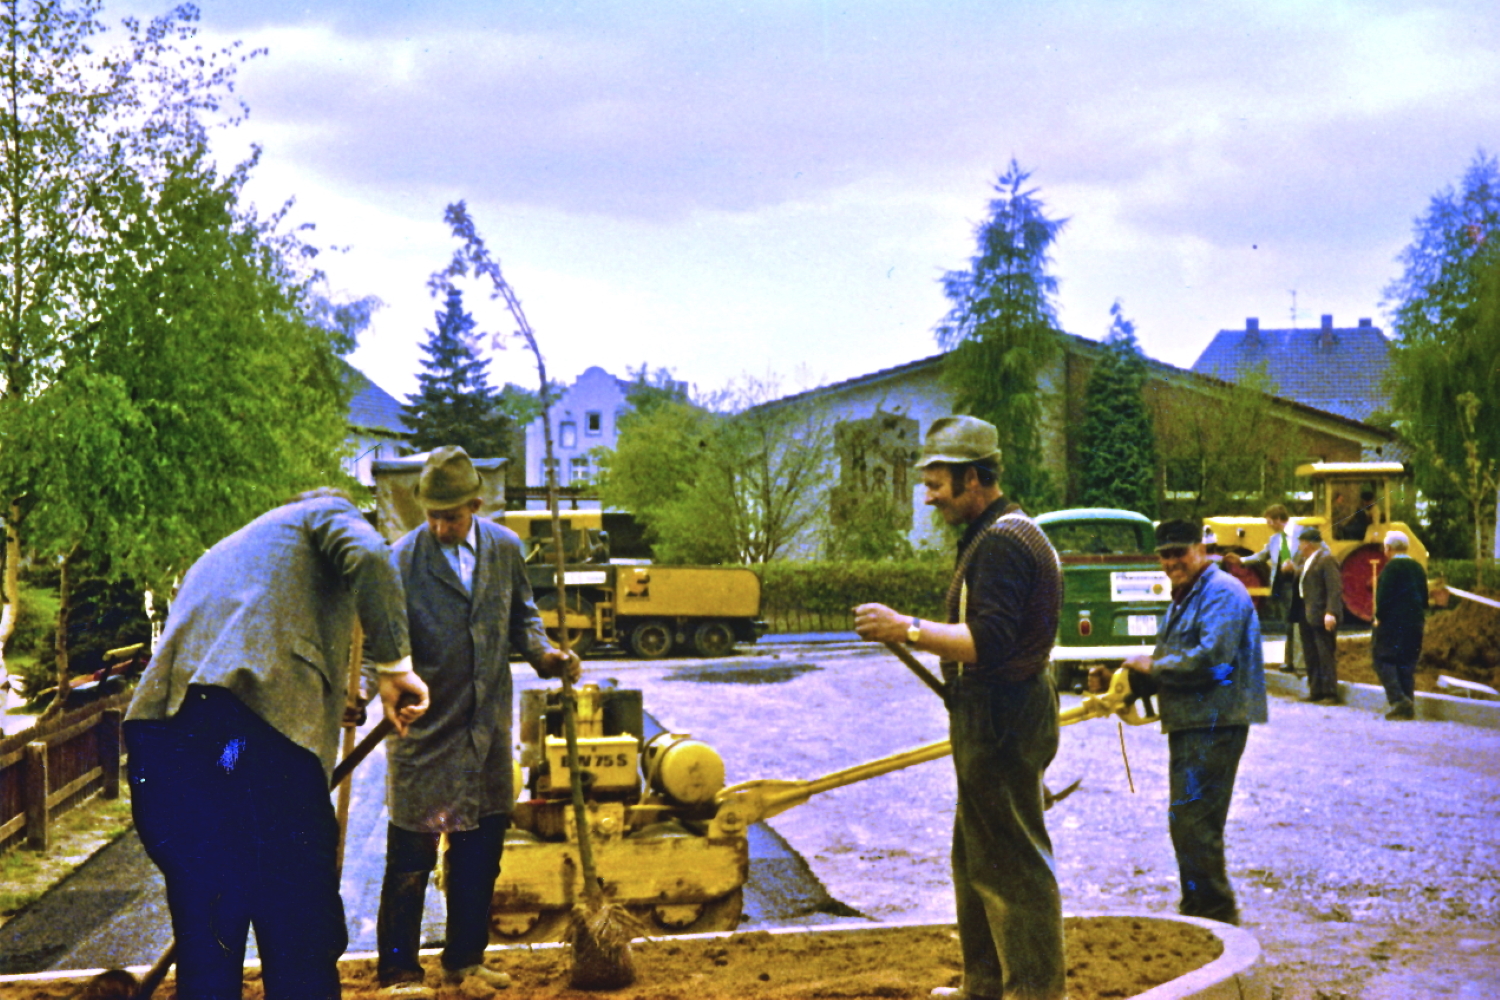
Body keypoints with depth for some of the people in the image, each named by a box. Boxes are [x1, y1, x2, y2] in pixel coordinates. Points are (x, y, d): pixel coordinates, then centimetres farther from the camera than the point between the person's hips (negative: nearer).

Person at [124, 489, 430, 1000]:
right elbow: (368, 557, -5)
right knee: (302, 943, 2)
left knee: (204, 957, 15)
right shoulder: (325, 511, 19)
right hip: (261, 732, -7)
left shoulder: (218, 554, 38)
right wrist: (396, 666, 1)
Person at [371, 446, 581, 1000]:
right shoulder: (404, 558, -8)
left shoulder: (505, 548, 4)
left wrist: (544, 653, -4)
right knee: (412, 854, -1)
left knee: (480, 849, 12)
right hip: (423, 726, -4)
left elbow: (521, 616, 14)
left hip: (487, 725, 4)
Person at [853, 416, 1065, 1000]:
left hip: (1000, 725, -11)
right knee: (977, 858, 19)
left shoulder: (1002, 542, -19)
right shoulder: (1012, 533, 16)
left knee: (1014, 863, -4)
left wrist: (908, 630, -22)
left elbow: (988, 643, -27)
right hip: (998, 718, 11)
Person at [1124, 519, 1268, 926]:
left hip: (1214, 724, -11)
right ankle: (1198, 910, 26)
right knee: (1189, 821, 16)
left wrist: (1152, 665, -14)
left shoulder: (1221, 592, -12)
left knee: (1192, 820, -12)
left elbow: (1212, 659, -24)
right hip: (1188, 724, 11)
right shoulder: (1185, 597, 21)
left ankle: (1216, 913, -4)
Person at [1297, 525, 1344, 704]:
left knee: (1326, 655, -4)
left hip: (1321, 616, -10)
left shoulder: (1326, 560, -14)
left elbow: (1335, 589, -20)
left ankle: (1330, 694, 1)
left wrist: (1331, 613, -26)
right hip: (1307, 616, 10)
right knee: (1311, 656, 15)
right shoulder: (1307, 560, 15)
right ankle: (1316, 691, 24)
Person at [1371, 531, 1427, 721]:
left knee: (1384, 661, -3)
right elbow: (1424, 596, 14)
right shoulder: (1418, 568, 11)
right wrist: (1421, 618, 18)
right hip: (1415, 624, 7)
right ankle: (1409, 707, 10)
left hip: (1393, 622, -7)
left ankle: (1399, 700, -19)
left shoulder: (1391, 567, -12)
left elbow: (1383, 596, -16)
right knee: (1407, 664, 11)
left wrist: (1379, 617, -6)